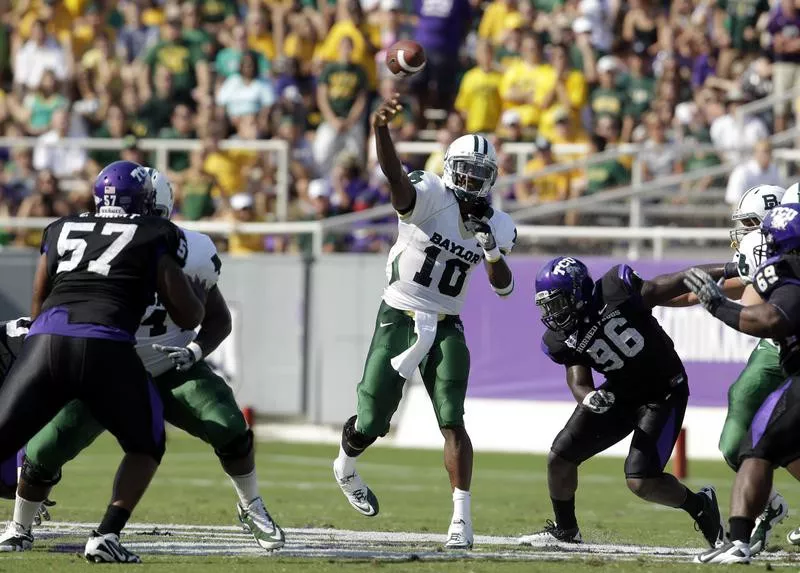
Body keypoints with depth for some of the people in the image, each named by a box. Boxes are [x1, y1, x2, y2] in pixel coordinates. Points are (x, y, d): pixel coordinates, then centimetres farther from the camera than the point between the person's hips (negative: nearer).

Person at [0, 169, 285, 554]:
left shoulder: (191, 254, -16)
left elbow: (218, 319, -1)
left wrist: (194, 352, -20)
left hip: (172, 371, 0)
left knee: (230, 428, -22)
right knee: (43, 451, -13)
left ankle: (252, 509, 8)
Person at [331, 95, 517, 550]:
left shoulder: (495, 225, 4)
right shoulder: (431, 196, -13)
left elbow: (503, 287, 5)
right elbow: (395, 176, -35)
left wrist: (492, 251, -17)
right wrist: (381, 131, -56)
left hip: (446, 328, 3)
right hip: (398, 319, -3)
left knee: (452, 422, -12)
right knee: (370, 424, 4)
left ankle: (462, 519, -11)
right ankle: (346, 468, 39)